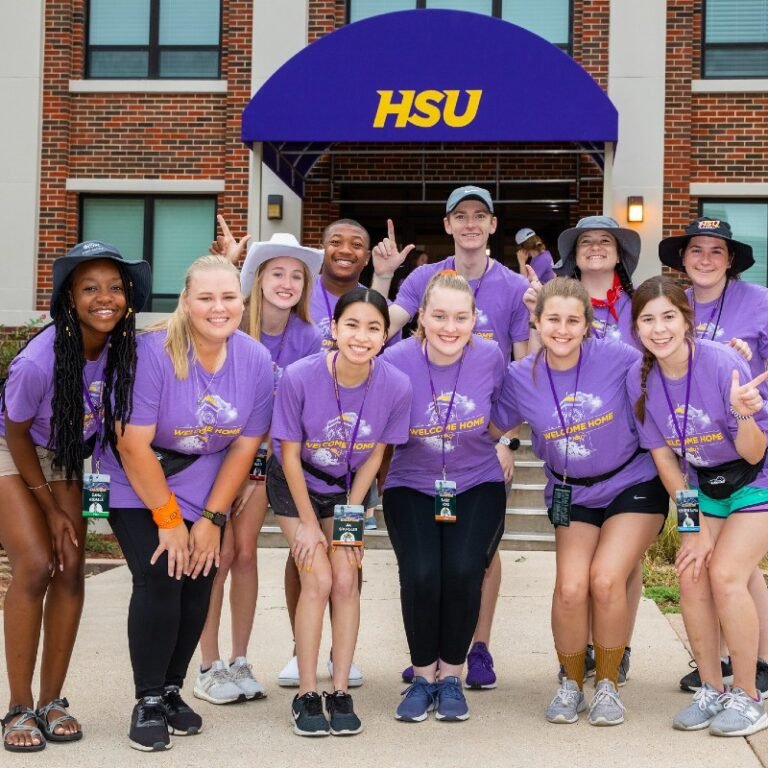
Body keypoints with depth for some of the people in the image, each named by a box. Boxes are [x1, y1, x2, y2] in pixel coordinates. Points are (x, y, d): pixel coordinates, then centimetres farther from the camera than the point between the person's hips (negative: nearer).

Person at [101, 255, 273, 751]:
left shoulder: (257, 361, -12)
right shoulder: (154, 352, -25)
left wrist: (211, 518, -7)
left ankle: (172, 690, 17)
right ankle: (148, 702, -2)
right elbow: (133, 444, -23)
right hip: (139, 484, -4)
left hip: (205, 484, 4)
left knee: (198, 585, -4)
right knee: (160, 578, -17)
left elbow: (244, 447, -5)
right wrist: (168, 518, -18)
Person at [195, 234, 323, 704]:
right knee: (221, 550, -6)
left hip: (267, 452, 2)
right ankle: (209, 667, 3)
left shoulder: (307, 339, -9)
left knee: (246, 550, 2)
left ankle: (240, 662, 12)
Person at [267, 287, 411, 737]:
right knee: (318, 579, -11)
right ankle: (307, 695, 2)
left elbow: (375, 455, -9)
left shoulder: (396, 386, -24)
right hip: (297, 485, -2)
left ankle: (341, 692, 7)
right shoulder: (300, 377, -30)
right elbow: (290, 455, -17)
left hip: (348, 488, 2)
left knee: (346, 579, -6)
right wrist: (308, 523, -12)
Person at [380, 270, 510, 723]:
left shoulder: (490, 357, -11)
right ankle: (423, 676, 4)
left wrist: (504, 445, -3)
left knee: (463, 569, -23)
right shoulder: (397, 361, -15)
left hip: (477, 485, 1)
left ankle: (452, 676, 2)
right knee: (421, 574, -23)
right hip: (412, 487, 0)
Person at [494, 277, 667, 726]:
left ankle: (608, 684, 5)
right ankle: (571, 684, 10)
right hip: (573, 495, 2)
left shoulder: (617, 358, -17)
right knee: (571, 588, -17)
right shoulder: (521, 378, -9)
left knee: (606, 580, -20)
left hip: (634, 485, -2)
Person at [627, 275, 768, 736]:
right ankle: (712, 691, 11)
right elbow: (664, 459, -6)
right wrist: (695, 528, -7)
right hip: (702, 485, 5)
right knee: (692, 575, -6)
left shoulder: (723, 364, -28)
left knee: (725, 574, -16)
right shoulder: (640, 379, -15)